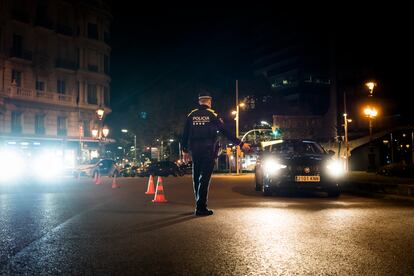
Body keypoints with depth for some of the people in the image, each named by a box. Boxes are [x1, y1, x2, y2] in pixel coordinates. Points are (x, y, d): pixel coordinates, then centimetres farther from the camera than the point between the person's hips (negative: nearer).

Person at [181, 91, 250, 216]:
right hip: (208, 150, -4)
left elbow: (185, 134, 9)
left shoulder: (191, 115, 6)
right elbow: (225, 131, -6)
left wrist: (185, 150, 18)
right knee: (205, 178, -4)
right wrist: (240, 144, -4)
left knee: (197, 178, 13)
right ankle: (201, 208, -6)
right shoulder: (212, 115, -3)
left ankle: (199, 205, 22)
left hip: (195, 151, 4)